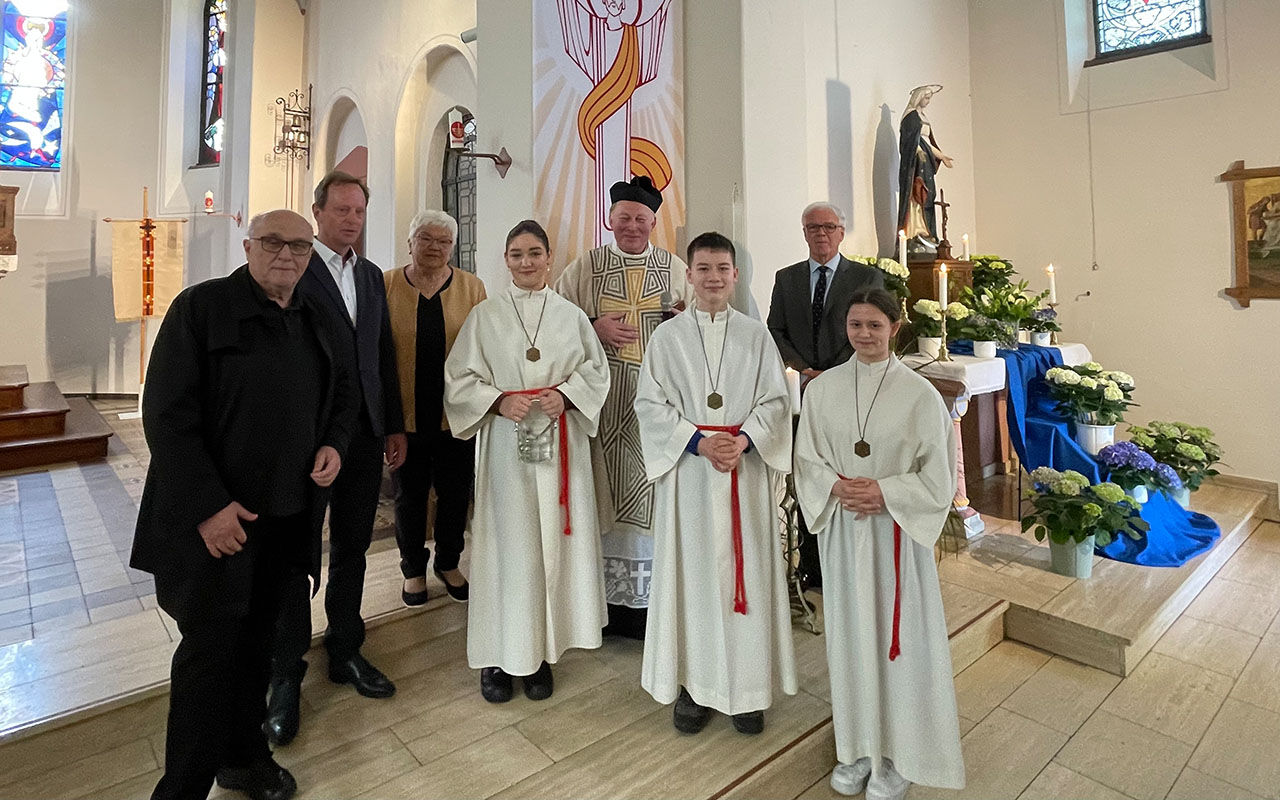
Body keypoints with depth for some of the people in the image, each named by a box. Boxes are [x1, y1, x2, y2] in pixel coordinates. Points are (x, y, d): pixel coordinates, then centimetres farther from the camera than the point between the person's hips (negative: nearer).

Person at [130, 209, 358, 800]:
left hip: (289, 514, 5)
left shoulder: (322, 323, 10)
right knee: (210, 650, 1)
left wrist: (334, 444, 0)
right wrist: (207, 506, -17)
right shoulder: (201, 307, -7)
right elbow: (168, 414, -12)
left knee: (258, 640, 17)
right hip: (214, 517, -5)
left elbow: (344, 395, 21)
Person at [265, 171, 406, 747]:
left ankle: (345, 651, 31)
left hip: (365, 433, 6)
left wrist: (395, 426, 11)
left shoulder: (371, 275, 13)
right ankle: (286, 676, 21)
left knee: (352, 548, 14)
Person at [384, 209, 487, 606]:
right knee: (409, 493, 13)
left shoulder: (471, 287, 3)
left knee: (455, 492, 11)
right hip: (406, 413, 0)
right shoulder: (386, 285, 1)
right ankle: (414, 569, 31)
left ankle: (448, 563, 33)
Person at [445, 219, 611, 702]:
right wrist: (498, 400, -13)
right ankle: (499, 654, 17)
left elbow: (597, 370, 9)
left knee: (553, 542, 5)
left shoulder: (571, 315, 7)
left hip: (560, 443, 2)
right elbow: (459, 378, 3)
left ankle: (541, 652, 20)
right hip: (505, 444, -1)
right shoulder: (485, 315, 4)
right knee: (506, 542, 2)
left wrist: (566, 394, -10)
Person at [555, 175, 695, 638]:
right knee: (607, 486, 1)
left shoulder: (676, 269, 12)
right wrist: (594, 328, -9)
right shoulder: (584, 267, 8)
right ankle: (605, 593, 15)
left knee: (653, 486, 1)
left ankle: (651, 595, 14)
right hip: (603, 396, -1)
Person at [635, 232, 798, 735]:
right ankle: (694, 683, 20)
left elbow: (775, 400, 3)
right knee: (691, 572, 5)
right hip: (687, 468, 0)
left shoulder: (756, 335, 6)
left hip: (747, 468, 1)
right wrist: (698, 441, -13)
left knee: (746, 572, 6)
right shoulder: (668, 336, 3)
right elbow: (650, 403, -1)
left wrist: (743, 439, -14)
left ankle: (746, 686, 22)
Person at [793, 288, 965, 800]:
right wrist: (837, 487, -15)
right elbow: (806, 461, 3)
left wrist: (884, 494, -17)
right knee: (850, 633, 13)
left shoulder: (919, 394, -8)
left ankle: (898, 753, 28)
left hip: (897, 531, -2)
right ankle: (857, 746, 31)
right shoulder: (822, 389, 0)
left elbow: (937, 475, -5)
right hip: (842, 530, 3)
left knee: (898, 636, 8)